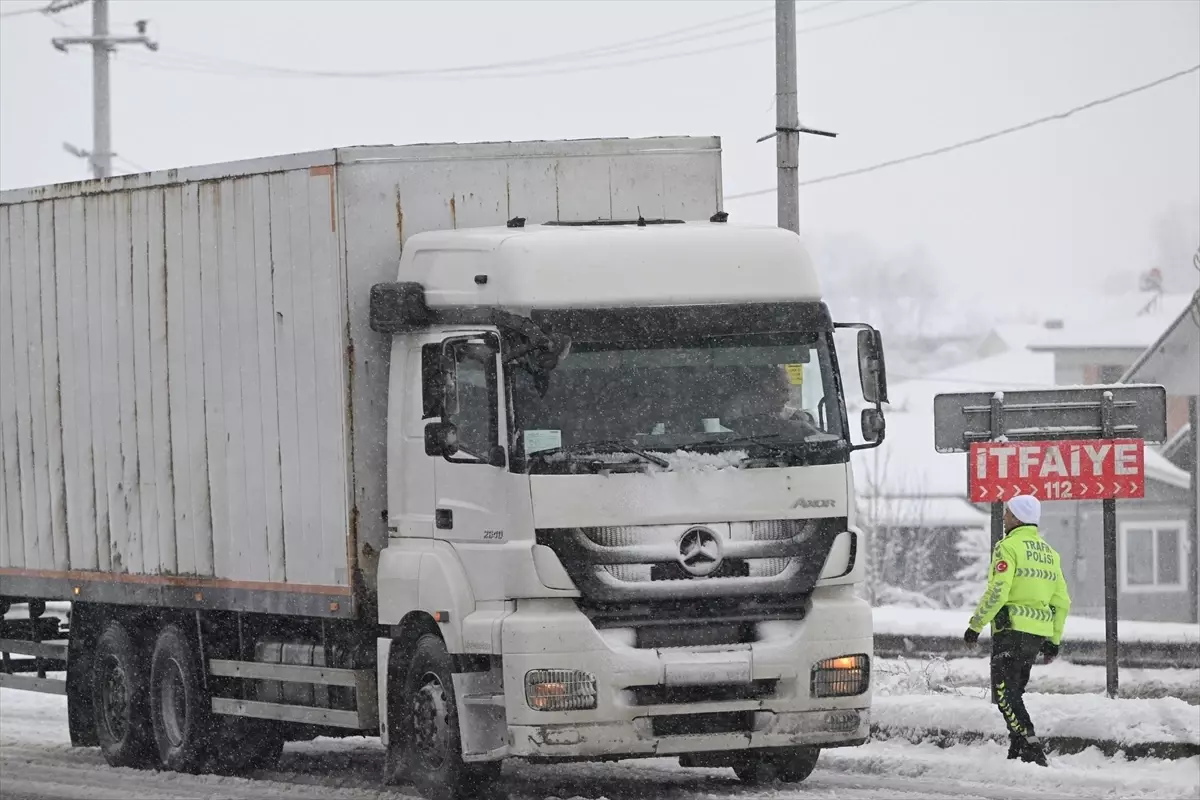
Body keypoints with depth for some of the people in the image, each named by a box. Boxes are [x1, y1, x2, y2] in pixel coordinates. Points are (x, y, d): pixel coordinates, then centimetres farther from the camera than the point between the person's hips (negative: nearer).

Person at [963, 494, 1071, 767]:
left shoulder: (1009, 547, -9)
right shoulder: (1049, 552, 16)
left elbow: (996, 593, -18)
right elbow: (1062, 601, 16)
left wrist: (976, 626, -9)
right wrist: (1054, 640, 21)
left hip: (1011, 629, -8)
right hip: (1038, 632, 8)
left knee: (1005, 693, -8)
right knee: (1015, 691, 17)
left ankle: (1033, 749, -20)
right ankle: (1017, 751, 13)